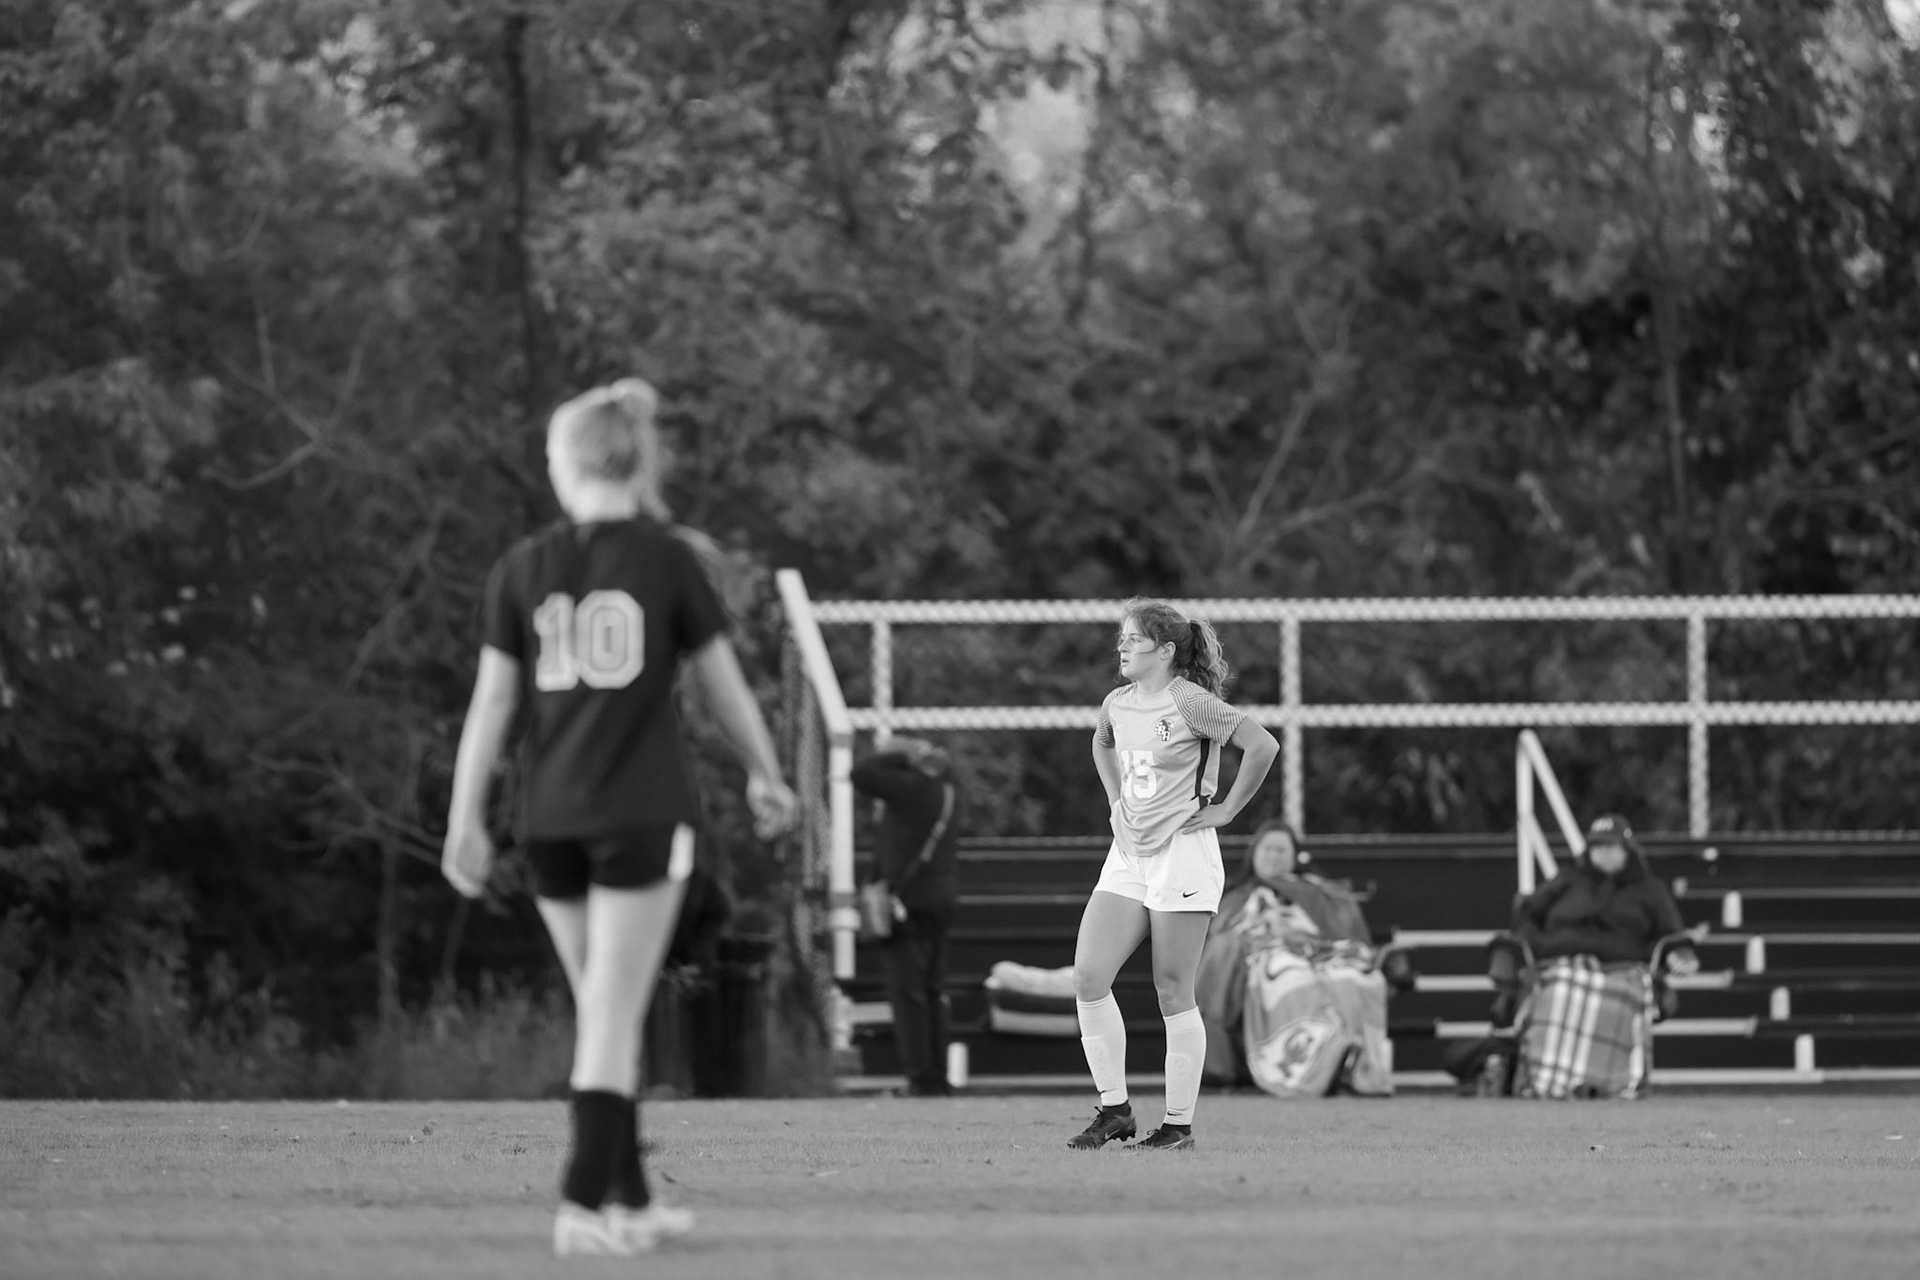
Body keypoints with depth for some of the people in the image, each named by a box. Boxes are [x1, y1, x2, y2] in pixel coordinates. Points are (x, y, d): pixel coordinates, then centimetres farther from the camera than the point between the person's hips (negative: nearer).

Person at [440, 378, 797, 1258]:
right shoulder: (665, 559, -3)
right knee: (612, 1018, -4)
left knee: (602, 1013, 16)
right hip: (642, 813, -3)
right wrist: (766, 778, 17)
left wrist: (465, 822, 6)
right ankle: (585, 1204, -13)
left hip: (551, 817, 3)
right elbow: (723, 686, 3)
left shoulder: (523, 569, 3)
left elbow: (492, 701, 2)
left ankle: (629, 1197, 20)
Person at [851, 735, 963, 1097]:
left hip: (910, 900, -9)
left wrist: (897, 756, -6)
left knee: (908, 991, -7)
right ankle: (939, 1077, 17)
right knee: (933, 991, 15)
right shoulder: (946, 789, 9)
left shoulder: (913, 788, -16)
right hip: (941, 900, 9)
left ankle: (921, 1077, -12)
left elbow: (862, 775, -18)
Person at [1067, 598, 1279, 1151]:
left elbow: (1263, 745, -19)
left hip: (1182, 854, -7)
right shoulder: (1117, 705, 10)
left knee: (1173, 992, -3)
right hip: (1127, 856, 7)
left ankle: (1179, 1125, 5)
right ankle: (1114, 1110, 2)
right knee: (1088, 978, -6)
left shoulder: (1191, 704, -12)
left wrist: (1227, 809, -13)